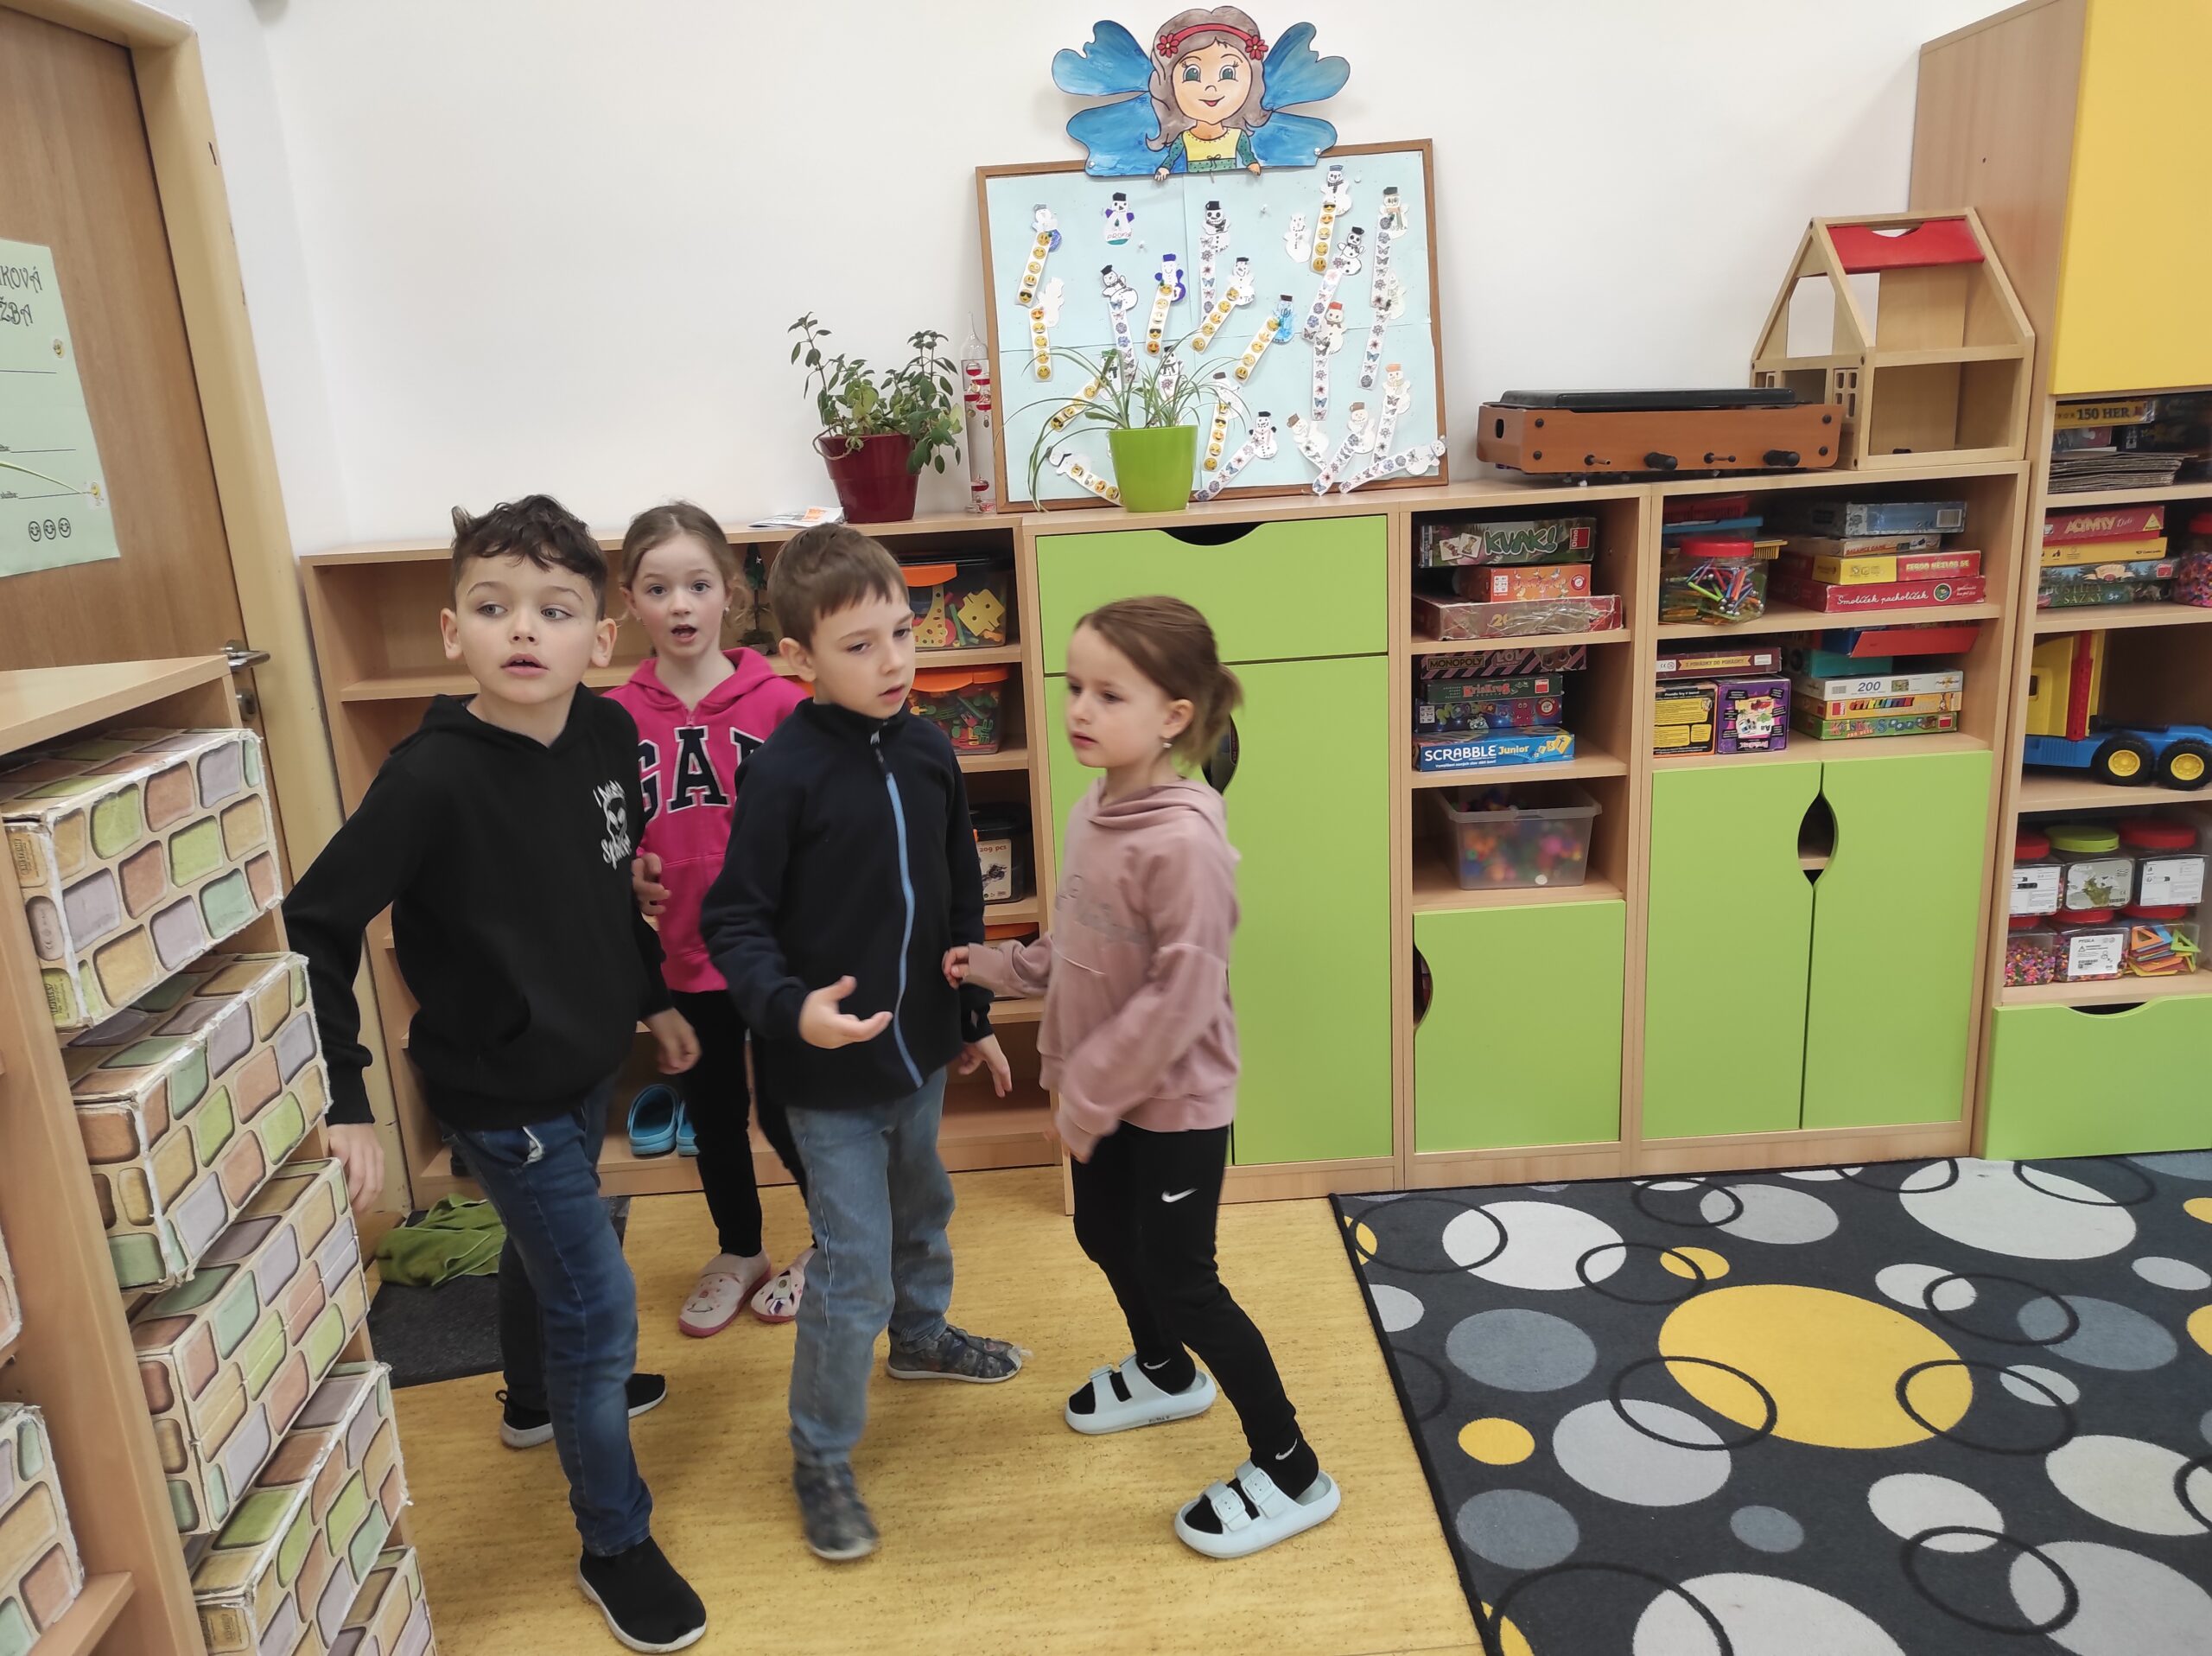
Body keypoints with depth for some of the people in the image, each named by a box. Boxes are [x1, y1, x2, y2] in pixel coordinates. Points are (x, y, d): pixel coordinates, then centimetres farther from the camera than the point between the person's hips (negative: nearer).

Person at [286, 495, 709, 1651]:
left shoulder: (609, 735, -9)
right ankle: (614, 1546, 23)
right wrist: (340, 1102, -23)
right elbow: (311, 929, -23)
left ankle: (540, 1395, 60)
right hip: (500, 1094, -6)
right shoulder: (434, 778, -27)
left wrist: (651, 995, 15)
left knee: (547, 1246, 30)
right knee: (599, 1308, 1)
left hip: (586, 1067, 7)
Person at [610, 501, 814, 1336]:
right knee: (712, 1115, 19)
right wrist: (623, 874, -13)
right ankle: (739, 1253, 42)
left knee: (785, 1109, 11)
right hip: (684, 955, 3)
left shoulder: (778, 701, -11)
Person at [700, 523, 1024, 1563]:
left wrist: (975, 1017, 14)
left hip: (918, 1047, 6)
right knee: (854, 1272, 0)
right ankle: (820, 1457, 22)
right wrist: (790, 1007, -34)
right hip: (829, 1067, -6)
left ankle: (921, 1333, 55)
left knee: (921, 1208, 27)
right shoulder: (785, 773, -20)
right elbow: (733, 920, -17)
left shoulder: (927, 754, -2)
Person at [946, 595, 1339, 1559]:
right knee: (1104, 1235, 26)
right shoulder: (1093, 812, -2)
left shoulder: (1184, 840, -29)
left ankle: (1289, 1472, 23)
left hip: (1176, 1100, -9)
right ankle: (1165, 1373, 54)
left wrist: (1091, 1090, -21)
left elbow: (1182, 996, -28)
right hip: (1104, 1092, 9)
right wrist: (995, 969, 7)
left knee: (1180, 1280, 3)